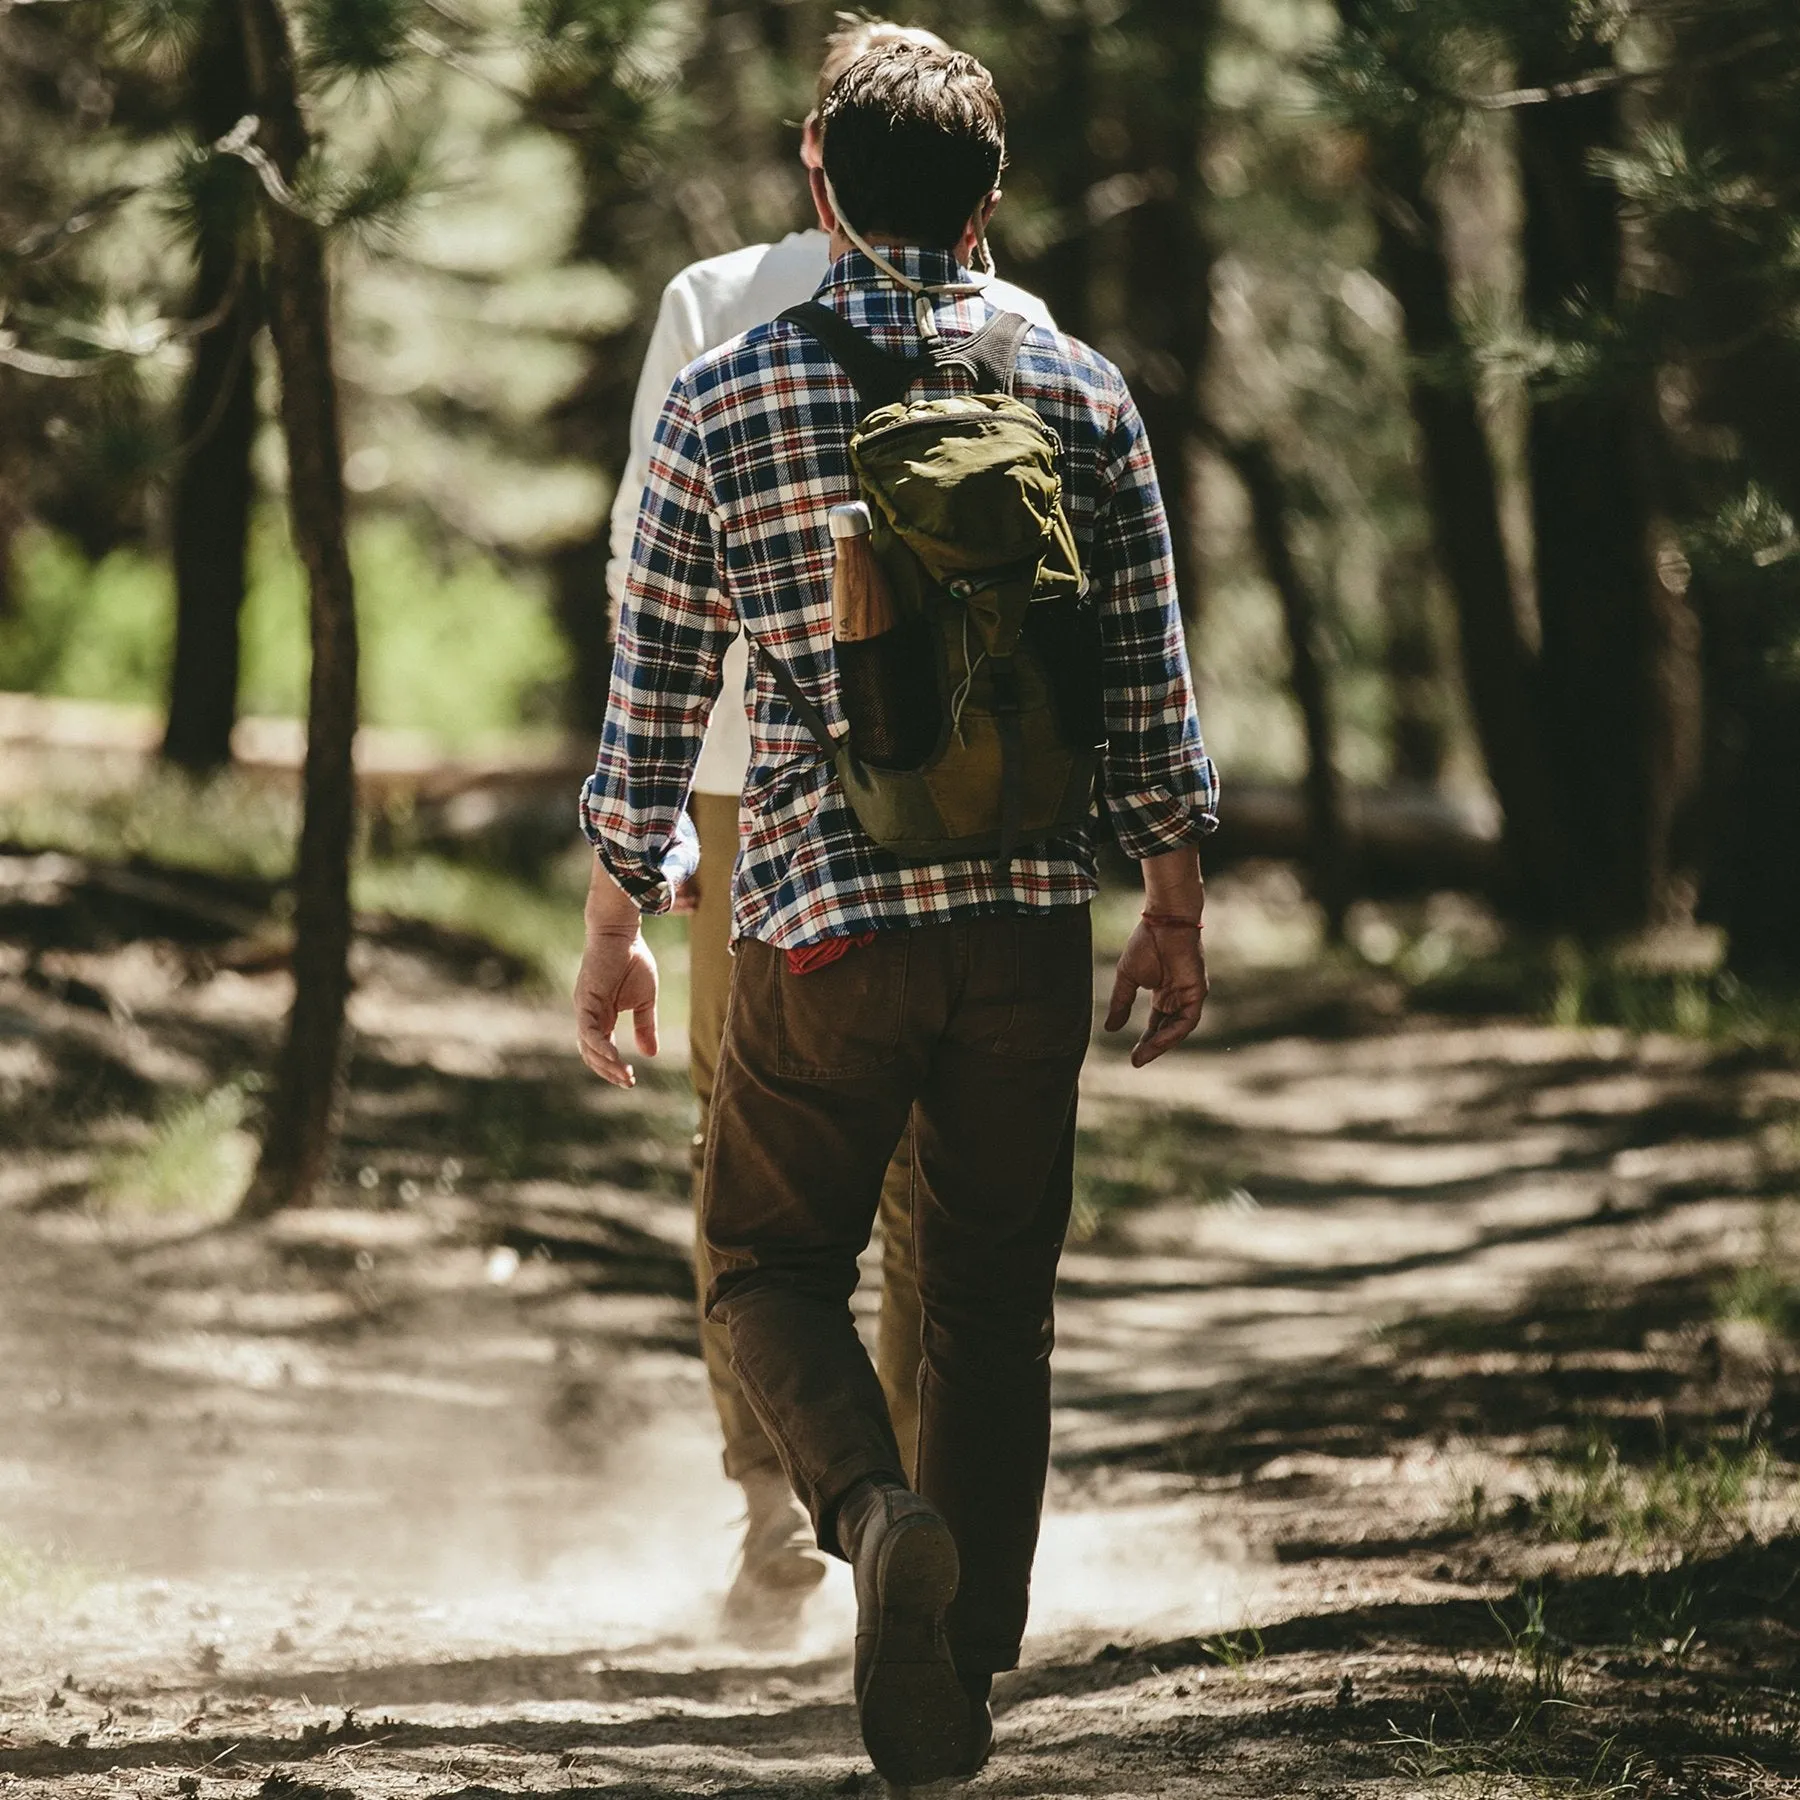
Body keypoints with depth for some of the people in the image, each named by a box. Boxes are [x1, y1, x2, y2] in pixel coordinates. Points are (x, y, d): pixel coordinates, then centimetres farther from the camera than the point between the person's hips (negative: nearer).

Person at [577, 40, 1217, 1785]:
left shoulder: (721, 398, -2)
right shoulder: (1082, 392, 2)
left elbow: (655, 687, 1)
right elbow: (1149, 678, 5)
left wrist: (616, 922, 10)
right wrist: (1172, 908, 15)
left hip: (816, 921, -2)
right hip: (1031, 921, 2)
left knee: (772, 1261, 13)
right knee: (992, 1297, 12)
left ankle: (877, 1506, -16)